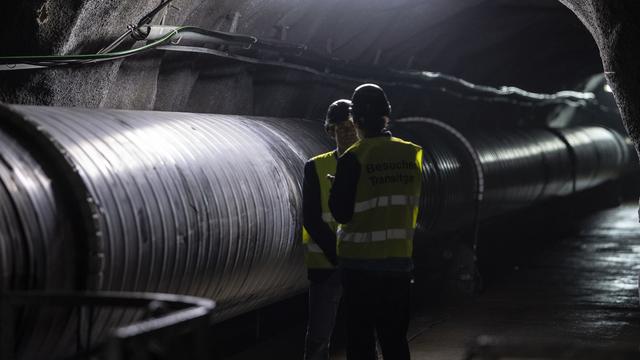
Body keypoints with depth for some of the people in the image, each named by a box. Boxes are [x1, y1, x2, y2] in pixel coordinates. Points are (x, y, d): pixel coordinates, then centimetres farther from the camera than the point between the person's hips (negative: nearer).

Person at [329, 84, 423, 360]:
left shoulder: (353, 159, -13)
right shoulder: (413, 155, 1)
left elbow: (341, 213, -10)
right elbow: (419, 205, 8)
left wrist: (336, 190, 7)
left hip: (361, 262, -4)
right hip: (400, 260, 4)